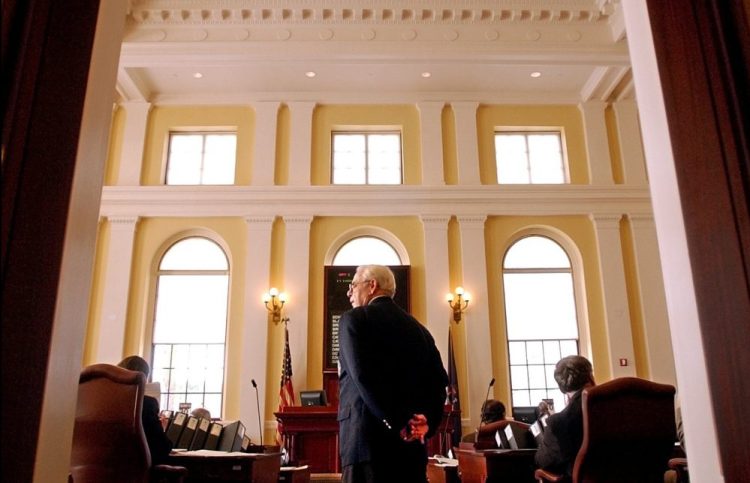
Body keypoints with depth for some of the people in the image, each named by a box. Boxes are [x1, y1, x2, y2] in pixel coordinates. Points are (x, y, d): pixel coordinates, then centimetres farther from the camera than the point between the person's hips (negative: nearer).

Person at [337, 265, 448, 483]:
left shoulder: (354, 319, -2)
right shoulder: (418, 327, 16)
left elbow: (363, 376, -16)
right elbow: (439, 381, 7)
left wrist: (397, 424, -15)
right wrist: (425, 423, -1)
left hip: (368, 438, -6)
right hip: (411, 442, 6)